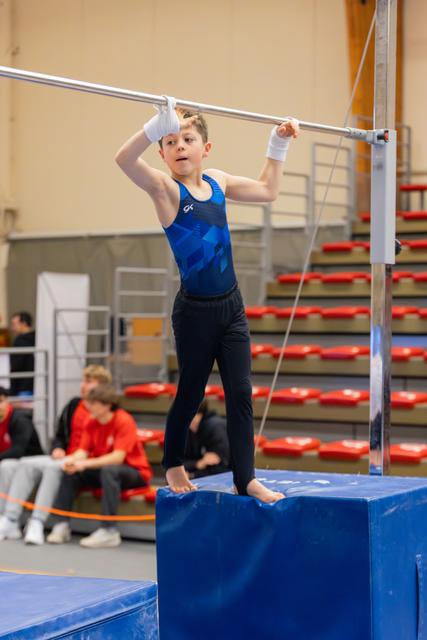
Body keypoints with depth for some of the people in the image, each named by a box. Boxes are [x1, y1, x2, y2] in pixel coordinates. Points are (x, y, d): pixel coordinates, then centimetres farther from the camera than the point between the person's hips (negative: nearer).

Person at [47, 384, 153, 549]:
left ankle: (109, 530, -37)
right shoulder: (91, 423, -1)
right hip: (102, 470, 7)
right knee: (70, 472, -10)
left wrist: (86, 464, -36)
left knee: (109, 470, -37)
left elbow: (118, 457, -30)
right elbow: (83, 451, -4)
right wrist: (72, 460, -28)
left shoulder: (124, 421, -21)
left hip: (134, 473, -7)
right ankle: (62, 525, -7)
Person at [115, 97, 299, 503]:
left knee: (240, 392, 2)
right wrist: (160, 124, -41)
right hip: (195, 311, -5)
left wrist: (278, 145, 20)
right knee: (190, 393, 10)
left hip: (231, 305, 5)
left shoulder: (217, 182, 6)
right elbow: (124, 159, -31)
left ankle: (246, 478, 8)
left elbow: (267, 190, 23)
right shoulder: (166, 189, -12)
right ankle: (173, 463, 33)